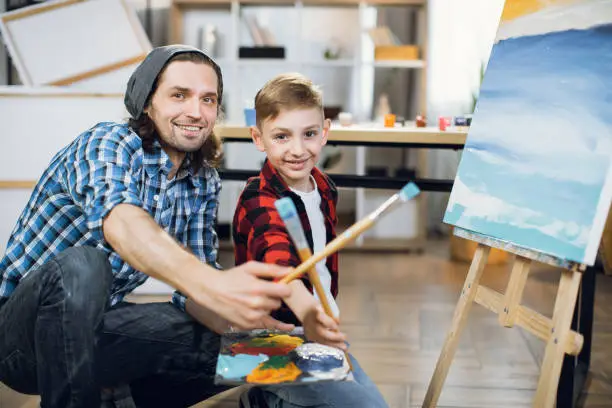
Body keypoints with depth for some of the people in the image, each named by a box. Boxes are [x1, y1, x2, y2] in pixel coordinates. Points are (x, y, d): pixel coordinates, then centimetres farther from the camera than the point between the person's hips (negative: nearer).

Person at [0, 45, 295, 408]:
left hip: (94, 324, 6)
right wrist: (214, 286, -57)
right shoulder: (109, 142, -18)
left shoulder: (205, 185, 2)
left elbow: (194, 290, -2)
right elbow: (121, 224, -40)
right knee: (81, 265, -35)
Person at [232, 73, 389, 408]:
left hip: (318, 330, 8)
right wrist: (307, 312, -61)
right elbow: (278, 262, -43)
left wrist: (329, 318, 11)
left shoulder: (324, 189, 3)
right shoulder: (259, 202, -22)